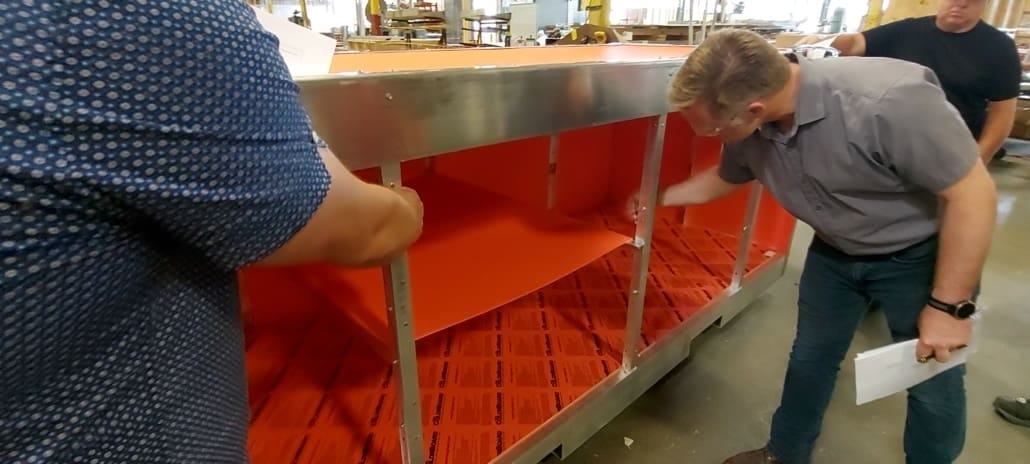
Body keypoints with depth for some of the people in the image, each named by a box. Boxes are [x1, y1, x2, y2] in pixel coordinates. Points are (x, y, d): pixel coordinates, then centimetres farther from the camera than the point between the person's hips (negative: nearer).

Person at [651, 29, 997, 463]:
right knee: (809, 359, 15)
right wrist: (658, 198, 9)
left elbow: (973, 192, -27)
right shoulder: (748, 131, -19)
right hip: (834, 253, 5)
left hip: (918, 253, -4)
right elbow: (723, 178, 5)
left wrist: (949, 305, -22)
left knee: (934, 384, 9)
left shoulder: (890, 101, -38)